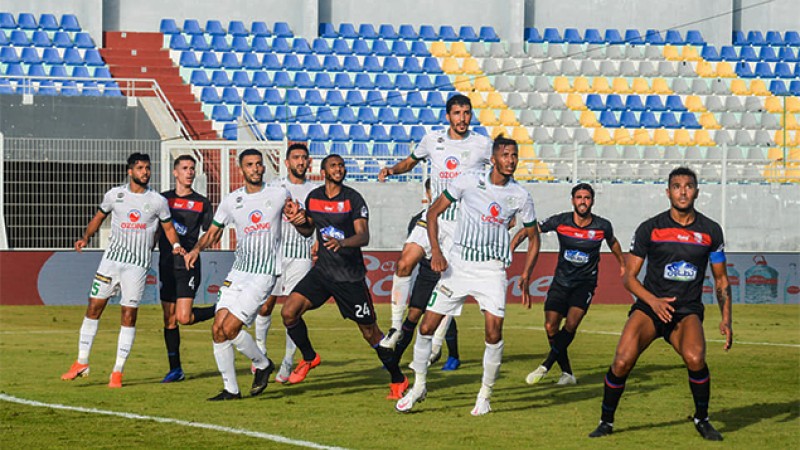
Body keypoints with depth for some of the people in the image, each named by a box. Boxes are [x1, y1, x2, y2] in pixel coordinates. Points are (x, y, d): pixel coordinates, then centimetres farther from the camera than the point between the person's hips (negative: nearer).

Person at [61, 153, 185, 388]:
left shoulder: (158, 201, 1)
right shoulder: (114, 195, 4)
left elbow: (168, 227, 12)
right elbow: (98, 218, 15)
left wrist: (176, 245, -8)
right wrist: (85, 237, -1)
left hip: (138, 264, -2)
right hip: (112, 258, 2)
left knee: (129, 315, -3)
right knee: (94, 306, -1)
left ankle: (118, 371, 4)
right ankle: (82, 363, 10)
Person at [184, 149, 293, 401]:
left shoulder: (279, 195, 1)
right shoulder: (231, 200, 7)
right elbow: (213, 232, 17)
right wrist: (197, 249, -2)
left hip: (265, 273, -4)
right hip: (238, 272, 4)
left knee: (230, 328, -15)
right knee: (218, 329, -5)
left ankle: (262, 364, 11)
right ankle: (231, 389, 6)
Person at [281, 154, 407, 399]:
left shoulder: (353, 199, -9)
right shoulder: (313, 197, 6)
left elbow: (364, 236, -18)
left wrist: (342, 242, -37)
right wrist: (299, 223, -3)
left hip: (351, 275, -5)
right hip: (322, 270, 5)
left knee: (369, 331, 0)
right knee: (289, 312, -10)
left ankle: (398, 380, 16)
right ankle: (309, 358, 14)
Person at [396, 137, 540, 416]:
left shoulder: (520, 196, 0)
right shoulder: (468, 183, -4)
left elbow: (533, 237, 12)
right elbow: (434, 212, 3)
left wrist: (526, 276, 2)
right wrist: (436, 252, -7)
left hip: (492, 269, 0)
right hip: (458, 264, 0)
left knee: (494, 332, -14)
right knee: (427, 327, -1)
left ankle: (485, 394, 5)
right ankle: (419, 387, 19)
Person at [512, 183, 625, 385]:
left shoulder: (602, 226, -8)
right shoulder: (560, 222, -10)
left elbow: (613, 242, 15)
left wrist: (623, 264, 30)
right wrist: (510, 248, -18)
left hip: (585, 283, -1)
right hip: (561, 282, 1)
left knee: (571, 324, -21)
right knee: (551, 327, -8)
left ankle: (545, 366, -14)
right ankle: (567, 372, 6)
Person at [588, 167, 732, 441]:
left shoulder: (710, 231, 5)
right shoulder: (650, 229, 0)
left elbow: (721, 280, 14)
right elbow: (629, 277, 2)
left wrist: (726, 319, 3)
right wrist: (653, 301, -15)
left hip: (688, 311, 0)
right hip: (649, 307, 0)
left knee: (695, 358, -29)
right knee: (623, 361, -22)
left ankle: (702, 420, -4)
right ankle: (606, 421, 1)